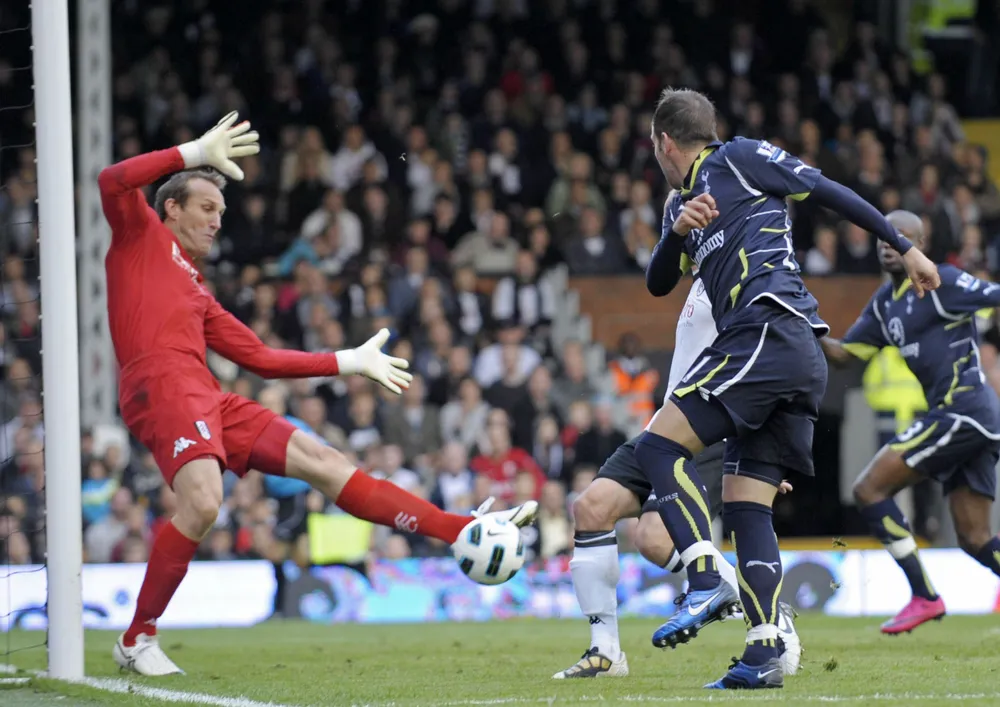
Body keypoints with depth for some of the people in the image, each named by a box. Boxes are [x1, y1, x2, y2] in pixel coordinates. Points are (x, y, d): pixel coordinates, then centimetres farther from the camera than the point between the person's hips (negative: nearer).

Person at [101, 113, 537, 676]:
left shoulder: (196, 294, 32)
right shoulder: (141, 235, 14)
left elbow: (261, 357, 33)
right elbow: (112, 181, -7)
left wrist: (349, 362, 32)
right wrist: (195, 153, -7)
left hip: (211, 401, 8)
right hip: (162, 389, -8)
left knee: (322, 462, 5)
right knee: (203, 501, -28)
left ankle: (463, 530, 5)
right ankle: (138, 639, -13)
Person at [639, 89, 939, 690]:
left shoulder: (740, 158, 6)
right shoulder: (683, 201, 29)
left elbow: (831, 193, 5)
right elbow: (658, 283, 18)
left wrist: (905, 248, 5)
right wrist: (679, 229, -2)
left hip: (769, 330, -9)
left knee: (661, 444, -14)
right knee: (746, 506, 3)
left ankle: (707, 583, -26)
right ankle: (765, 655, -5)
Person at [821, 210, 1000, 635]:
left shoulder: (940, 282, -7)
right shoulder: (885, 304, 19)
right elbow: (843, 353, 20)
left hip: (962, 408, -9)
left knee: (869, 489, -9)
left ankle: (924, 597, -7)